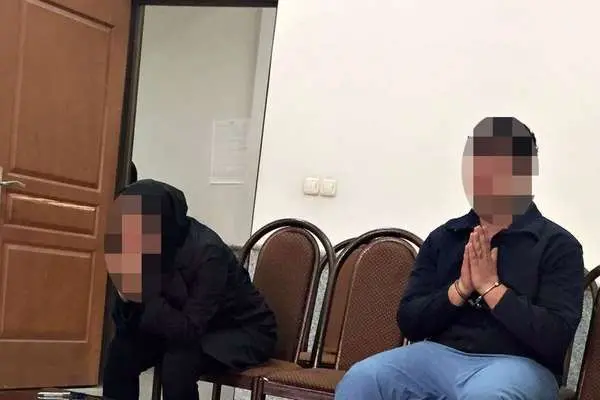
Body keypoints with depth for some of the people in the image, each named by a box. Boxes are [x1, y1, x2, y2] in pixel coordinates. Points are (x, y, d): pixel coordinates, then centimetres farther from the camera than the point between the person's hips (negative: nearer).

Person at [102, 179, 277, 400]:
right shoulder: (150, 248, -13)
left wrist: (144, 292, -37)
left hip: (244, 331, -7)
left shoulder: (208, 253, -32)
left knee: (178, 362, -31)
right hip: (190, 326, 7)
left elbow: (189, 329, -35)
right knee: (123, 349, -11)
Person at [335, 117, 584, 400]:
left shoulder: (557, 244, 1)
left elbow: (555, 339, -10)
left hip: (517, 364, -3)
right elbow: (409, 322, 7)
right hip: (439, 355, 4)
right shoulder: (444, 237, 12)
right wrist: (461, 288, -8)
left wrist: (490, 286, -13)